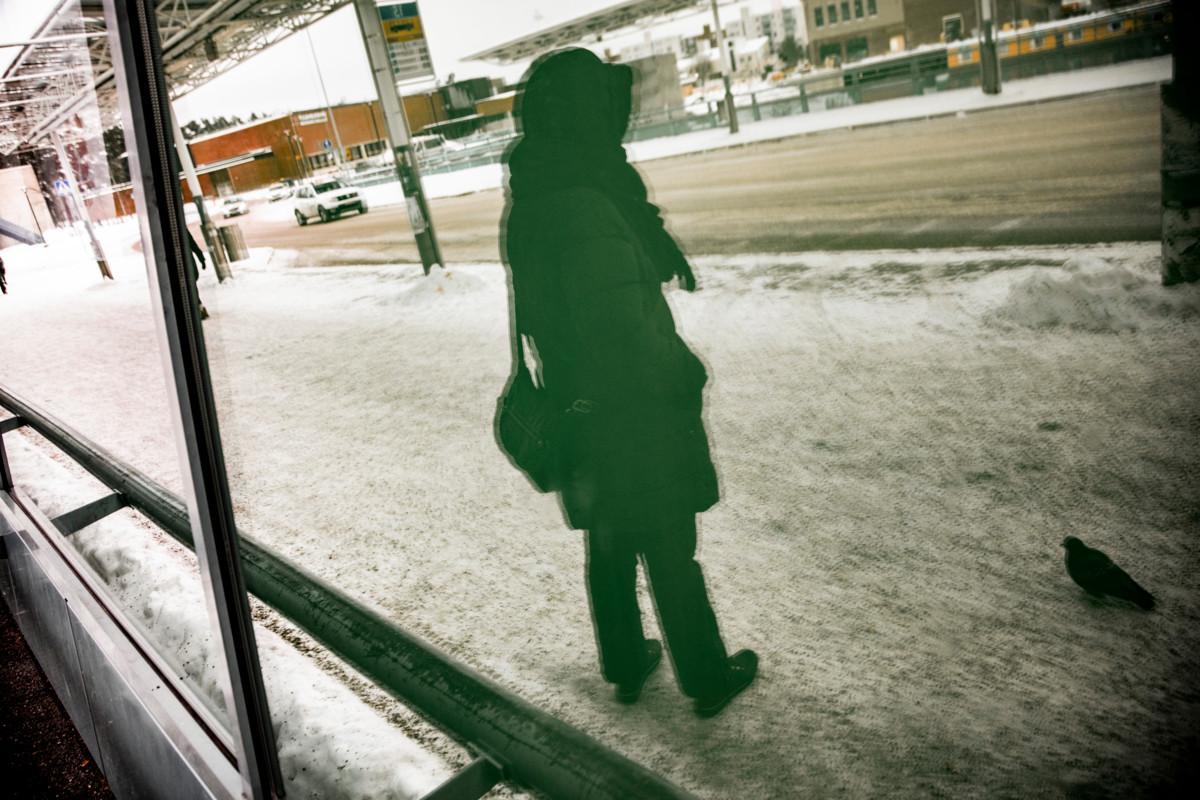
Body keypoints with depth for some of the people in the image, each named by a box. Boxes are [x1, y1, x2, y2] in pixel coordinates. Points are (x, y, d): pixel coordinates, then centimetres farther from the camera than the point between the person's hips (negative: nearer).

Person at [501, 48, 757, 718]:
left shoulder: (527, 205, 1)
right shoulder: (588, 208, -27)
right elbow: (624, 330, -27)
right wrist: (686, 375, -11)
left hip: (579, 417, 8)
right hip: (638, 420, -8)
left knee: (609, 549, 23)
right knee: (671, 555, 10)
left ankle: (625, 665, 41)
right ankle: (708, 679, 30)